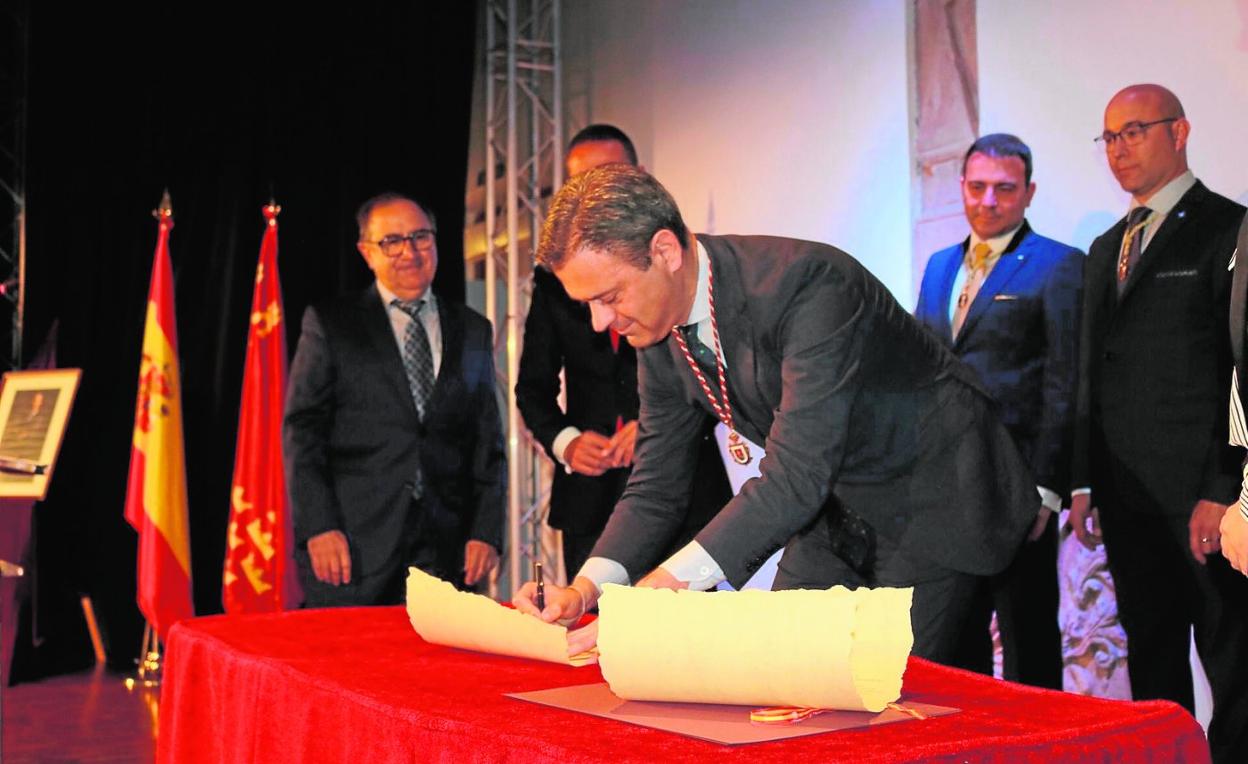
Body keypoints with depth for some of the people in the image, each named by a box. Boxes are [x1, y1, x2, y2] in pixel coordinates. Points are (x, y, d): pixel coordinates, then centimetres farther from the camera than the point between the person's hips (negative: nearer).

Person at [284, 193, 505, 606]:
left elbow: (488, 441, 14)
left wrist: (486, 530, 3)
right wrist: (318, 527, -10)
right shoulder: (330, 324, 6)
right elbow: (302, 430, 1)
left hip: (443, 549, 3)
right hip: (353, 545, -2)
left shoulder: (473, 331, 15)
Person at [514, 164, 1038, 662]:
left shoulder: (808, 281, -32)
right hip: (837, 512, 7)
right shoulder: (660, 330, -7)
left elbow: (796, 477, -39)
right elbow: (657, 484, 0)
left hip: (930, 502, -7)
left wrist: (664, 587, -44)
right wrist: (586, 588, -17)